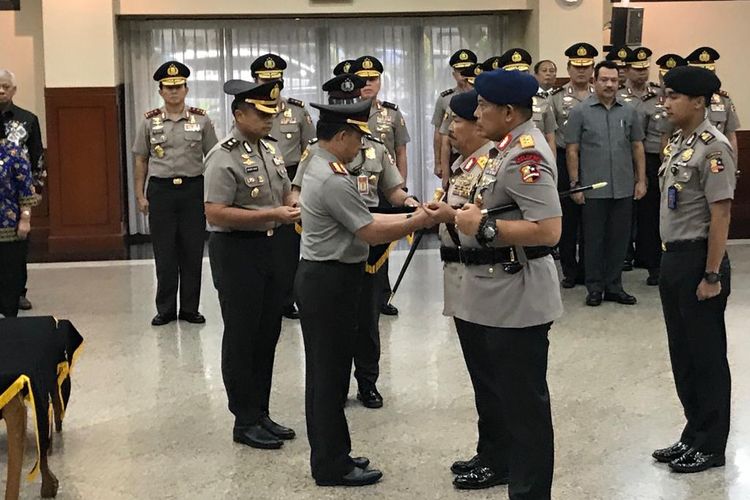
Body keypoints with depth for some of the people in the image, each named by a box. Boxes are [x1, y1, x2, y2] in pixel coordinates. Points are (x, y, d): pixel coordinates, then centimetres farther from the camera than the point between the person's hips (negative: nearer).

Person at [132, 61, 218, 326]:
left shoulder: (201, 119, 3)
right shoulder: (149, 121, 4)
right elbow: (141, 160, 8)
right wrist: (140, 195, 3)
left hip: (193, 189, 0)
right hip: (160, 190, 0)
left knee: (192, 252, 5)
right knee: (164, 253, 4)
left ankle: (189, 308, 15)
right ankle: (165, 309, 15)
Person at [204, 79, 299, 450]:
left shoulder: (270, 149, 11)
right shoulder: (224, 158, -14)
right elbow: (215, 213, -22)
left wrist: (295, 209, 0)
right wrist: (271, 215, -23)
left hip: (271, 247, 8)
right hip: (236, 252, -8)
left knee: (267, 335, 14)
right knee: (241, 339, 2)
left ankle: (261, 414, 26)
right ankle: (245, 422, 12)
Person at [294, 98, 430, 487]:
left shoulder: (318, 167, 12)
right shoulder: (334, 179, -20)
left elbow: (363, 218, 13)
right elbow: (371, 232, -19)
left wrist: (409, 215, 6)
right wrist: (420, 221, -11)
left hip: (318, 278, 10)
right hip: (330, 283, -10)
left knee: (325, 370, 16)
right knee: (330, 372, -1)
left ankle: (330, 455, 26)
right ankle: (332, 466, 9)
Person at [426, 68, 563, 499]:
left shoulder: (526, 156, -22)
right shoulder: (509, 148, 11)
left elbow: (548, 230, -30)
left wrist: (483, 228, -25)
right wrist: (455, 215, 10)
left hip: (516, 301, -11)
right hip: (485, 298, 11)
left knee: (523, 402, 1)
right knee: (491, 389, 27)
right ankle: (495, 463, 46)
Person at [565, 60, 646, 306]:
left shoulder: (629, 111, 7)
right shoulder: (580, 112, -1)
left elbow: (637, 147, 11)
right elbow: (572, 151, -1)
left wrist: (641, 180, 5)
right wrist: (575, 184, -6)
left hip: (624, 189, 3)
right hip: (593, 189, -3)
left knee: (619, 239, 8)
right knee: (594, 238, 5)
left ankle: (614, 286, 19)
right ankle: (595, 287, 15)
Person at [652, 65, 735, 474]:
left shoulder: (713, 148, -17)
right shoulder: (676, 142, 10)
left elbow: (720, 215, -18)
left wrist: (712, 275, -18)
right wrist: (670, 257, 15)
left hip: (697, 260, -9)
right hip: (673, 257, 9)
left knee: (707, 357, 4)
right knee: (682, 354, 16)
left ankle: (711, 446, 18)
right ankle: (694, 435, 30)